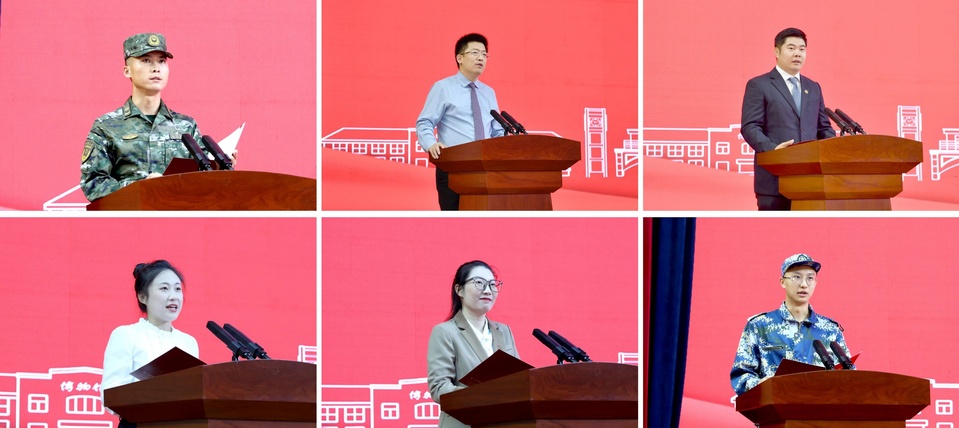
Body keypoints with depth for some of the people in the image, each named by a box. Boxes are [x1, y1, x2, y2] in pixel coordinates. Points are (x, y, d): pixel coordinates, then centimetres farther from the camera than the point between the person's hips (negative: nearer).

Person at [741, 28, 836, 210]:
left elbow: (824, 128, 21)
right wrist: (772, 148, -24)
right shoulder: (758, 85, 3)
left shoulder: (813, 88, 21)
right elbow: (750, 127, -5)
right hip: (775, 178, -5)